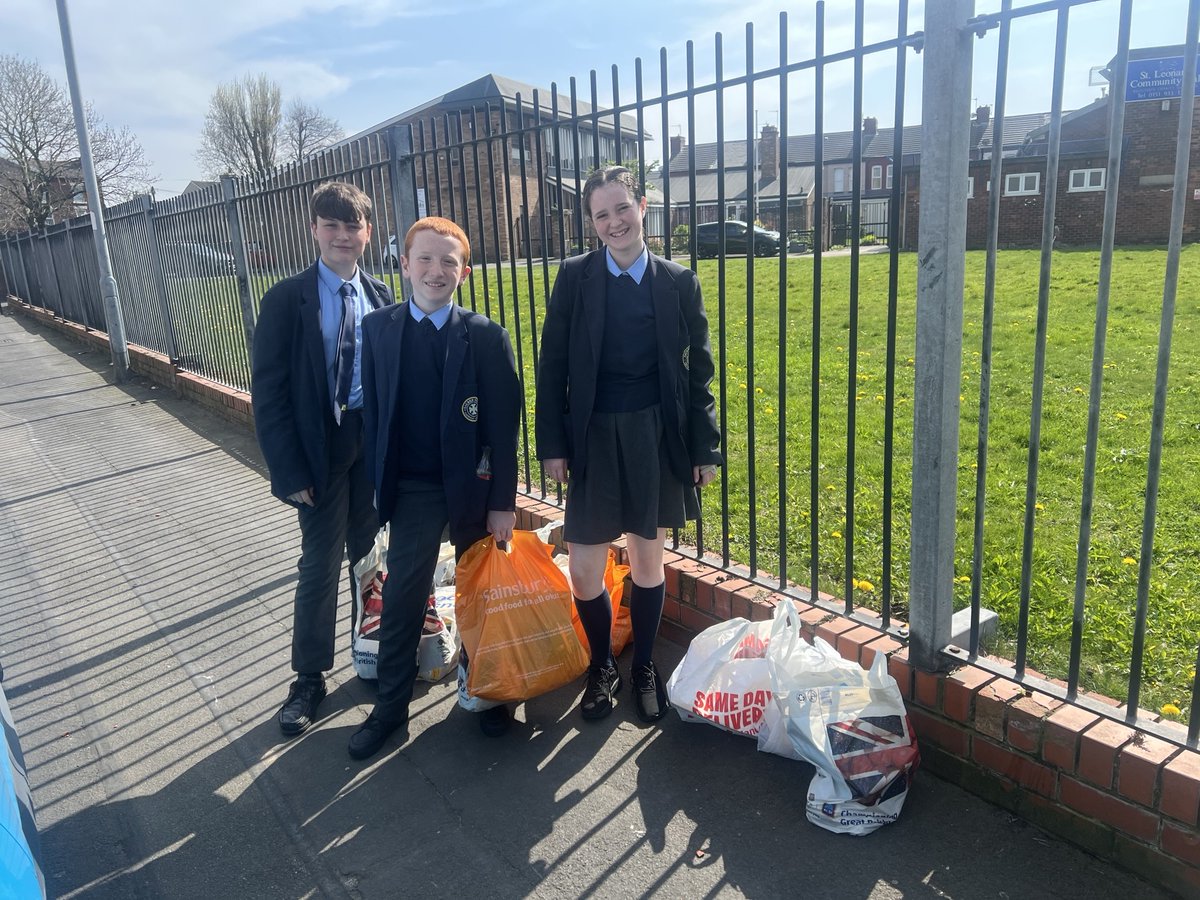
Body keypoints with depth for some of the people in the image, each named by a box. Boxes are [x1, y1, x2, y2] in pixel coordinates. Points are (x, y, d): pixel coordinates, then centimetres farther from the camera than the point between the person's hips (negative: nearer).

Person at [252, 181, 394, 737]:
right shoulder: (287, 300, -7)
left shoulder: (380, 296, 4)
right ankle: (309, 678, 21)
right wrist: (289, 470, -12)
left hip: (377, 441, 3)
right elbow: (268, 390, -8)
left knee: (368, 555, 14)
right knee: (320, 564, 5)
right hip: (322, 446, -3)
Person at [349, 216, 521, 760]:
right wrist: (377, 485, 1)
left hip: (473, 488, -1)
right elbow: (373, 411, 3)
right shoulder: (377, 328, 0)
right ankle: (391, 705, 24)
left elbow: (503, 425, -8)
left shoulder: (486, 336, -8)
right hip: (411, 490, 2)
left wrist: (503, 502, -10)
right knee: (401, 598, 7)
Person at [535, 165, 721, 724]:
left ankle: (644, 667, 34)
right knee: (583, 572, 2)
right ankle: (601, 666, 29)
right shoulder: (574, 278, 0)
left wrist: (706, 448, 1)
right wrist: (551, 444, -4)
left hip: (658, 439, 0)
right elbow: (552, 367, 0)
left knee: (648, 560, 12)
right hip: (593, 440, 0)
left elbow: (699, 373, 4)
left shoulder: (679, 283, 2)